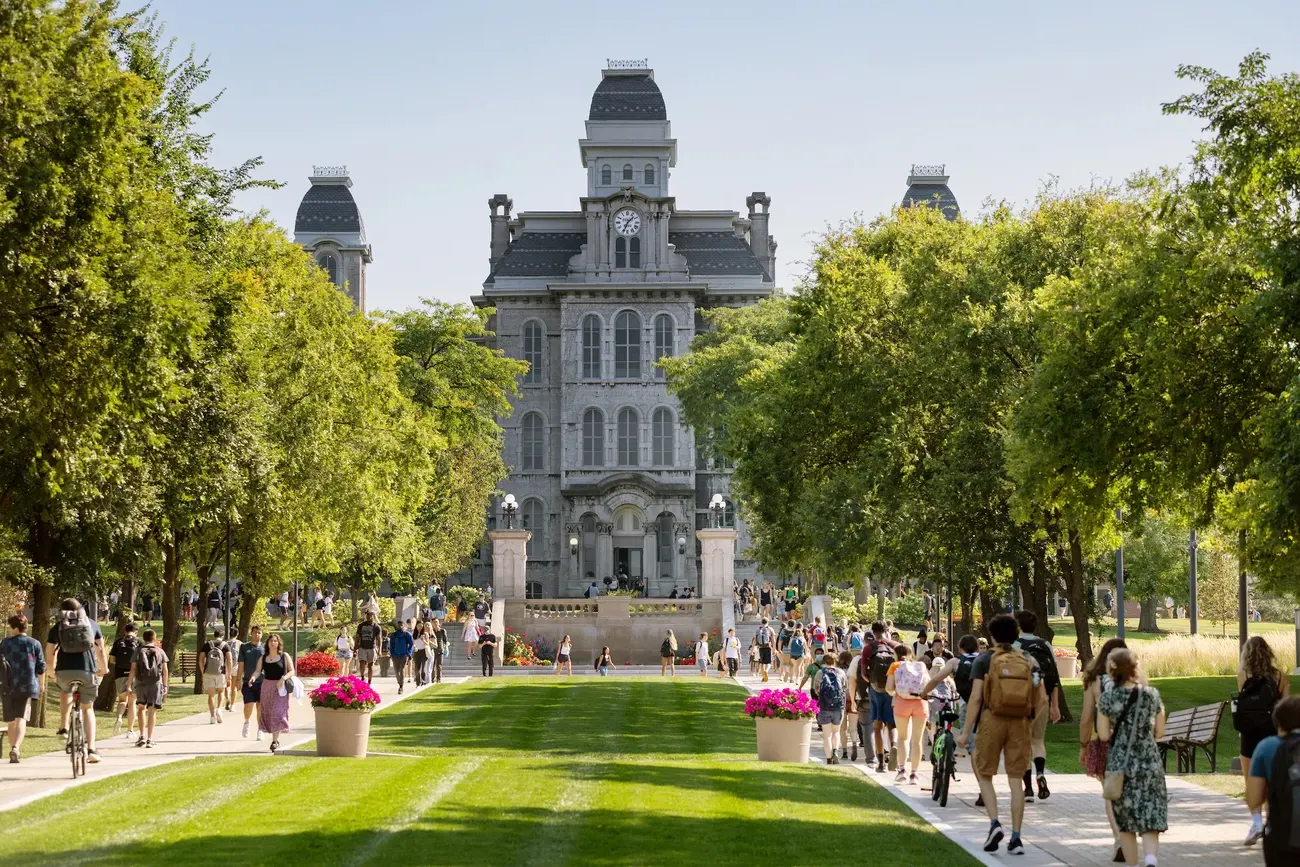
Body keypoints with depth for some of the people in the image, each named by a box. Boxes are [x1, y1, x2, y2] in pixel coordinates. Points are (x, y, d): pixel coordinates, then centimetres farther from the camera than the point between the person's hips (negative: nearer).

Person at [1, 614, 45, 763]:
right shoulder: (34, 644, 2)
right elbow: (41, 668, 3)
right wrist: (40, 685, 17)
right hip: (26, 686, -1)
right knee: (21, 719, -9)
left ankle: (15, 752, 21)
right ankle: (16, 748, -29)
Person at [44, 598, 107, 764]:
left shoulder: (57, 627, 12)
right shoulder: (92, 624, 15)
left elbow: (49, 653, 10)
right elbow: (100, 650, 13)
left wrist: (52, 670, 28)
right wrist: (104, 668, 28)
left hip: (64, 670, 0)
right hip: (87, 670, 0)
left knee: (65, 692, 35)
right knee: (88, 708, 14)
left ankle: (63, 727, 24)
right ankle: (91, 749, 3)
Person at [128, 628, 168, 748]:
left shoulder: (138, 651, 2)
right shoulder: (160, 652, 5)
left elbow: (133, 670, -3)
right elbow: (165, 671, 5)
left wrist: (128, 686, -1)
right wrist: (165, 686, 13)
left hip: (140, 684, 0)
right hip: (156, 684, 0)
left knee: (141, 708, 17)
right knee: (152, 711, 1)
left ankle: (142, 736, 8)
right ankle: (149, 739, -3)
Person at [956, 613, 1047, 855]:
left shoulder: (984, 660, -2)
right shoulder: (1028, 662, 7)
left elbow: (976, 698, -9)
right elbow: (1042, 700, 2)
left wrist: (965, 731, -6)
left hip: (993, 720, -2)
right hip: (1020, 723, 2)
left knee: (984, 774, 12)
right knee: (1016, 779, 7)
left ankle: (994, 824, -6)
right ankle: (1016, 838, 6)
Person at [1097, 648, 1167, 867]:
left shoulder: (1108, 698, -7)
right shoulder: (1152, 694, -3)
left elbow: (1103, 735, -5)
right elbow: (1160, 731, 4)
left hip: (1120, 764, 0)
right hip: (1150, 764, 0)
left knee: (1125, 824, 13)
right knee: (1150, 821, -1)